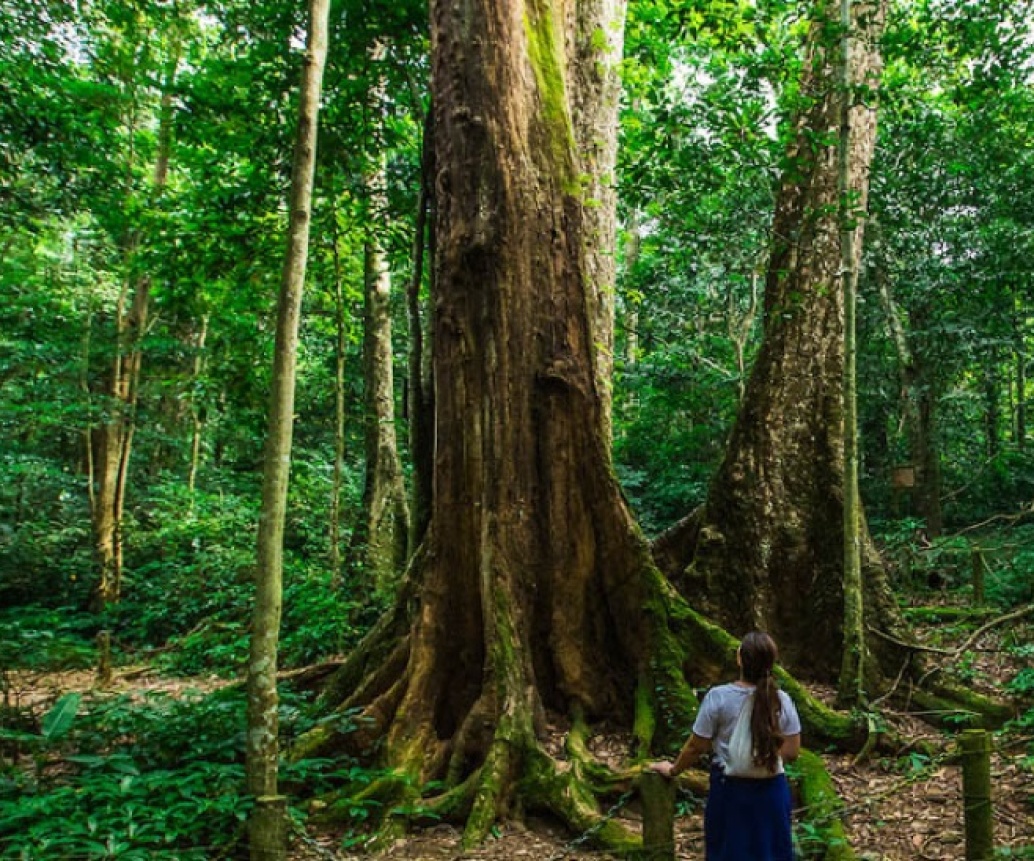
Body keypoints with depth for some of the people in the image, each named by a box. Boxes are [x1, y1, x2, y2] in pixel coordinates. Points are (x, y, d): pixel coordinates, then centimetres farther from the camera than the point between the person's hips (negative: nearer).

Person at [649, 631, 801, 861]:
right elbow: (792, 752, -4)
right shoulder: (782, 700, -9)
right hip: (770, 792, 2)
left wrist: (673, 769, 8)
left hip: (730, 791, -1)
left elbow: (697, 746, -8)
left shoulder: (718, 697, -15)